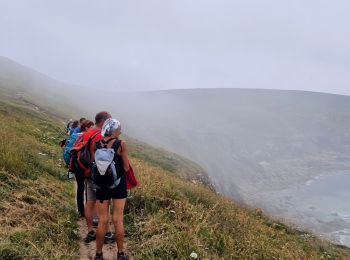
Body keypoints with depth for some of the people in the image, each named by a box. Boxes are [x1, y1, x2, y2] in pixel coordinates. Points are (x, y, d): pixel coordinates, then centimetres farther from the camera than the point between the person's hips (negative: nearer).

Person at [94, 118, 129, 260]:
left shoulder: (96, 144, -3)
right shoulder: (121, 144, -11)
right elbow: (126, 168, -9)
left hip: (101, 184, 2)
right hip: (118, 184, -2)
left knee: (103, 220, 10)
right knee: (118, 219, 7)